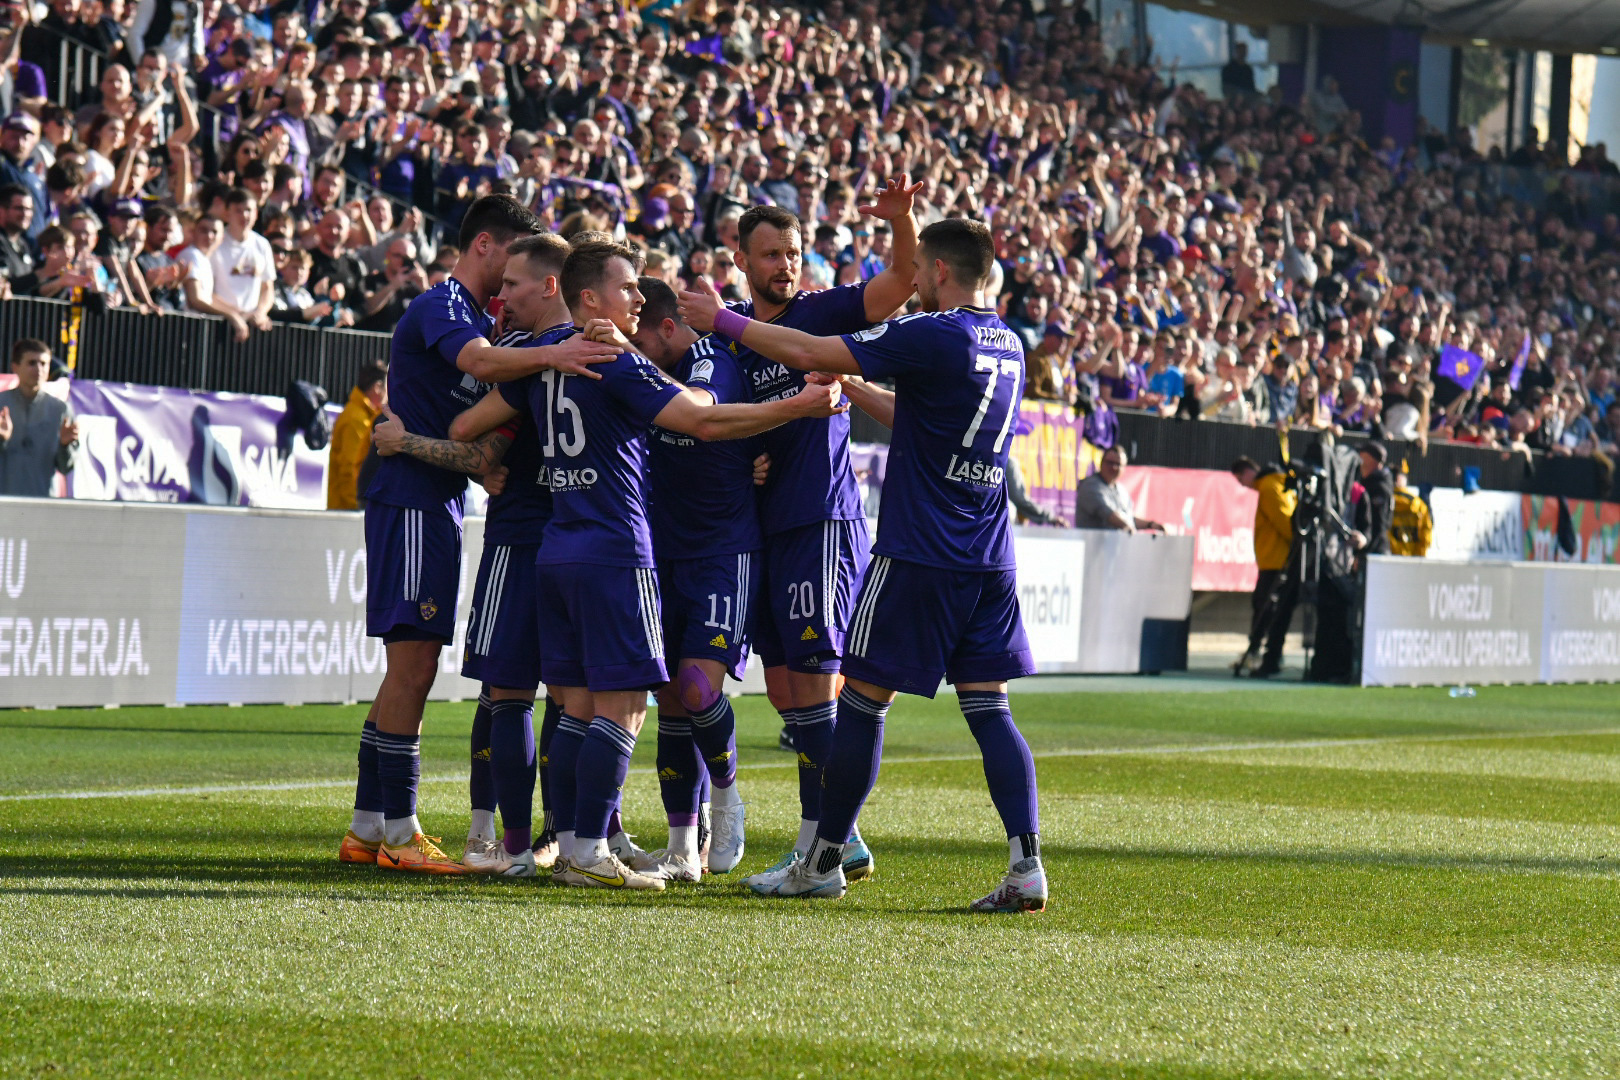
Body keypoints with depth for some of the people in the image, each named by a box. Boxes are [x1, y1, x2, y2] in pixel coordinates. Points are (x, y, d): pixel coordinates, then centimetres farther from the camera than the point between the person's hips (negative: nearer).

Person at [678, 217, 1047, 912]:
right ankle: (1026, 865, -8)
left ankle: (824, 862, 12)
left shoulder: (932, 336, -13)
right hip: (990, 563, 7)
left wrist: (722, 320, 0)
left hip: (918, 556, -7)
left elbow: (810, 354, -11)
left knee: (862, 701, 4)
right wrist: (850, 386, 32)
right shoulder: (1007, 344, 12)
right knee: (988, 708, 5)